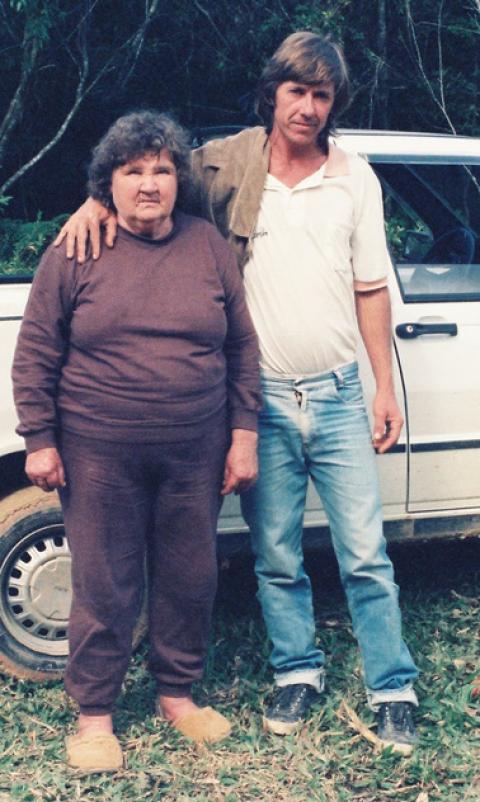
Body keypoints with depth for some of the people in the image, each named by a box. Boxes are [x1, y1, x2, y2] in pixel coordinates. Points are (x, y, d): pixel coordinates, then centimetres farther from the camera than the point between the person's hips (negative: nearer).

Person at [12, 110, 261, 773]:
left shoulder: (210, 247, 5)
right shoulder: (76, 253, -2)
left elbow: (243, 349, 8)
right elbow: (35, 354, 1)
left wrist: (244, 434, 3)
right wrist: (39, 440, -3)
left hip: (194, 457, 3)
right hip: (99, 457, -2)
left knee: (190, 579, 12)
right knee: (103, 586, 6)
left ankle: (178, 693, 33)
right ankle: (94, 713, 22)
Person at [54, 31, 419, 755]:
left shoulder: (355, 179, 5)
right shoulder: (227, 167, 1)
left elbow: (370, 290, 8)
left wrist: (386, 387, 6)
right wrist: (96, 202, -16)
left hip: (337, 394, 0)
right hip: (262, 397, 0)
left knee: (365, 553, 1)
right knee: (276, 555, 10)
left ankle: (393, 690, 14)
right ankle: (298, 673, 29)